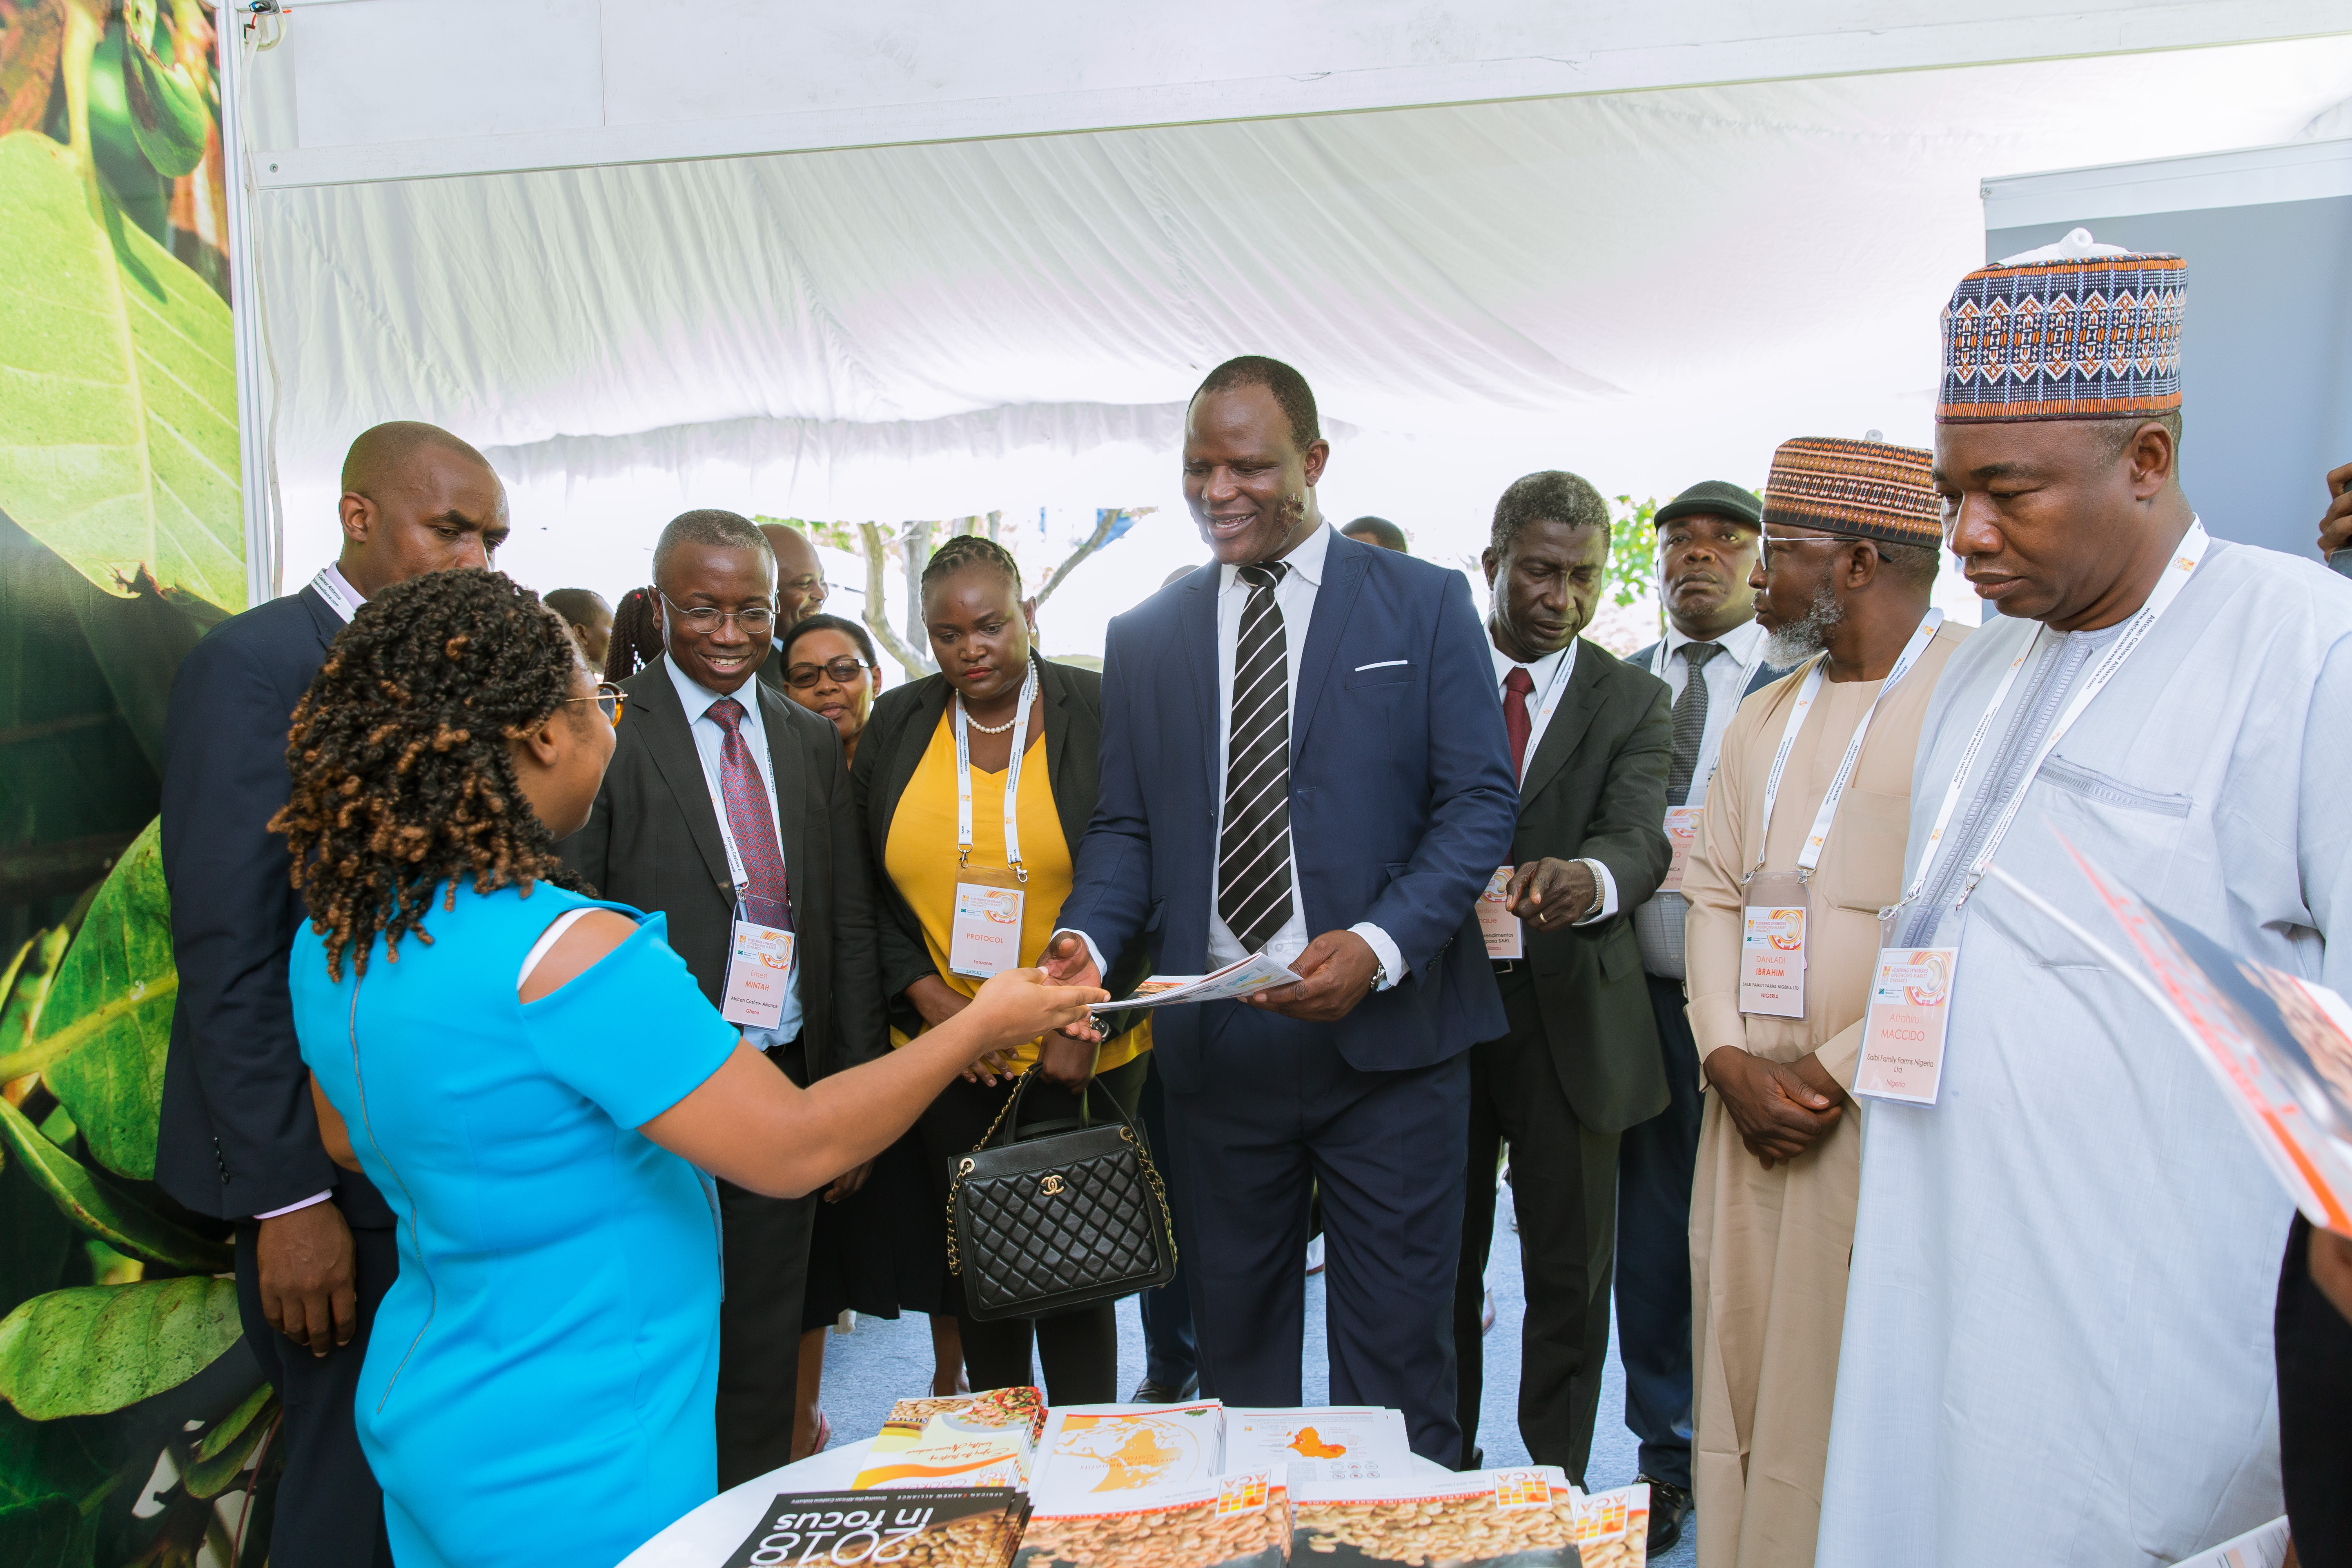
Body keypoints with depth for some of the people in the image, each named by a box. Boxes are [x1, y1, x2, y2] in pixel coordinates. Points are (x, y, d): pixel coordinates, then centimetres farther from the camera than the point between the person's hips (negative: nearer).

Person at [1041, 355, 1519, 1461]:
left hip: (1386, 1031, -3)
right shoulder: (1144, 635, 9)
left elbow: (1480, 803, -5)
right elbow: (1126, 826, 10)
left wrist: (1378, 947, -20)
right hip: (1213, 1040, 3)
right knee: (1233, 1339, 17)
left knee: (1396, 1347, 8)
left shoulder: (1423, 604, 0)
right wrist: (1086, 940, -11)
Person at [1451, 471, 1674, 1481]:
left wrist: (1589, 877, -38)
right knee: (1441, 1265, 14)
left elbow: (1641, 837, -16)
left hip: (1568, 1016, -1)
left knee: (1569, 1274, 9)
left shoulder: (1633, 701, 2)